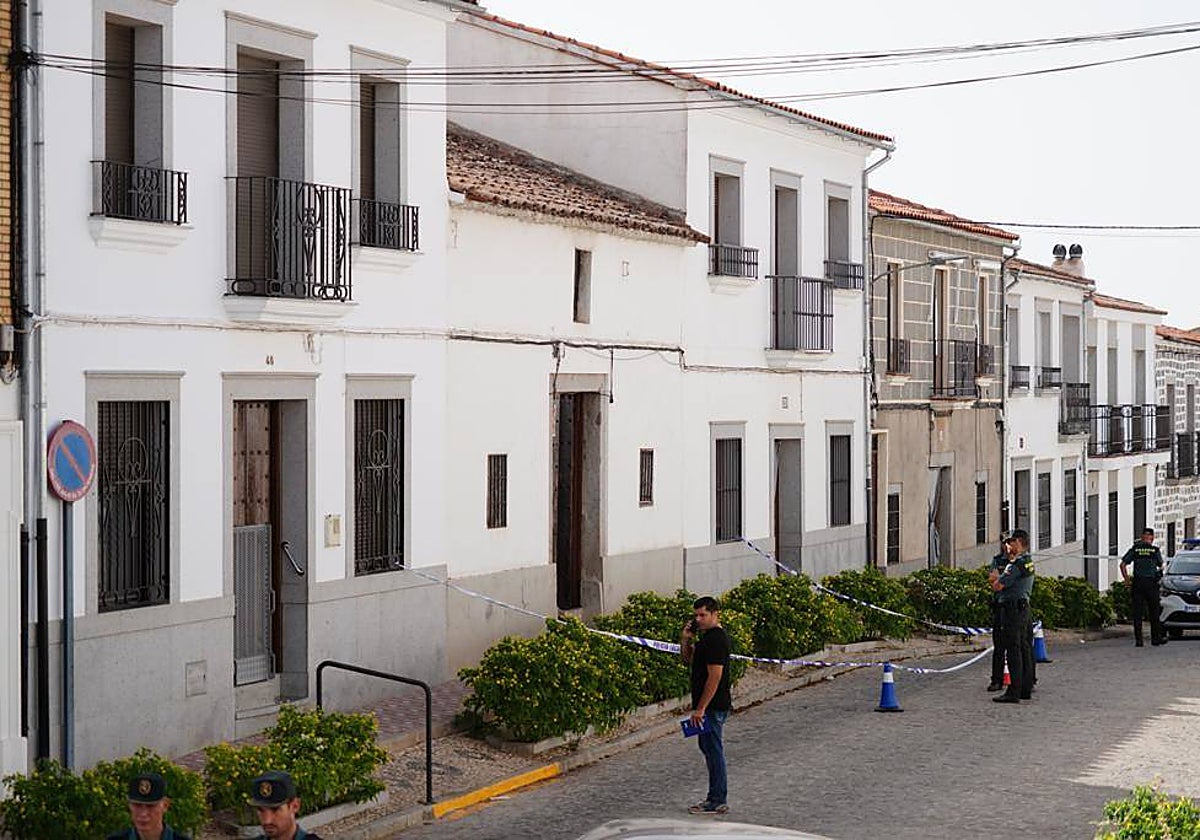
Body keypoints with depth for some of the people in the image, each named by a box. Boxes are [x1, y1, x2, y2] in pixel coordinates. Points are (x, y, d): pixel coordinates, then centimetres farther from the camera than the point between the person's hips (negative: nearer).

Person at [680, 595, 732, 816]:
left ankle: (717, 802, 1)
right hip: (710, 706, 11)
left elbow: (715, 676, -24)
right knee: (709, 748, 16)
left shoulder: (716, 639, -19)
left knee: (713, 750, -4)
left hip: (712, 706, -11)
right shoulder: (706, 636, 13)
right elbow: (688, 659, 24)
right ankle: (715, 797, 23)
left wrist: (700, 708, -23)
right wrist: (686, 639, 5)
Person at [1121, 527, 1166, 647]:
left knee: (1137, 613, 2)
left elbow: (1123, 565, -1)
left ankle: (1138, 639, -2)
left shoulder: (1134, 549, 3)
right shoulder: (1155, 550, 0)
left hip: (1137, 583, 1)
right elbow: (1161, 566, 11)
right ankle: (1155, 638, 10)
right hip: (1151, 583, -1)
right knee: (1154, 613, 9)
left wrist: (1127, 581, 4)